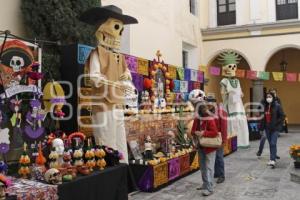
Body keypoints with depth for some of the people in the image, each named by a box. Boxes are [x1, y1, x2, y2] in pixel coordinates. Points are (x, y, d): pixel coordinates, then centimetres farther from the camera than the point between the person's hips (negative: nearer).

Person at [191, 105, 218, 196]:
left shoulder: (210, 120, -16)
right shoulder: (197, 120, 4)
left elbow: (215, 132, -23)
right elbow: (193, 131, 7)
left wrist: (203, 133, -29)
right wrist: (196, 133, -16)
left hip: (210, 147, -7)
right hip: (201, 147, 7)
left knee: (209, 167, -7)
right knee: (202, 167, 16)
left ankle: (210, 188, -3)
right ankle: (205, 184, 30)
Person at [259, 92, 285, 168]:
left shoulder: (277, 106, -8)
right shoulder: (266, 106, 9)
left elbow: (282, 116, -9)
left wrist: (276, 124, -14)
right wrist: (262, 127, 10)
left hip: (275, 128, -6)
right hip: (267, 128, 6)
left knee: (273, 144, -12)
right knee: (270, 144, 12)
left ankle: (273, 160, -13)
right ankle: (272, 158, 21)